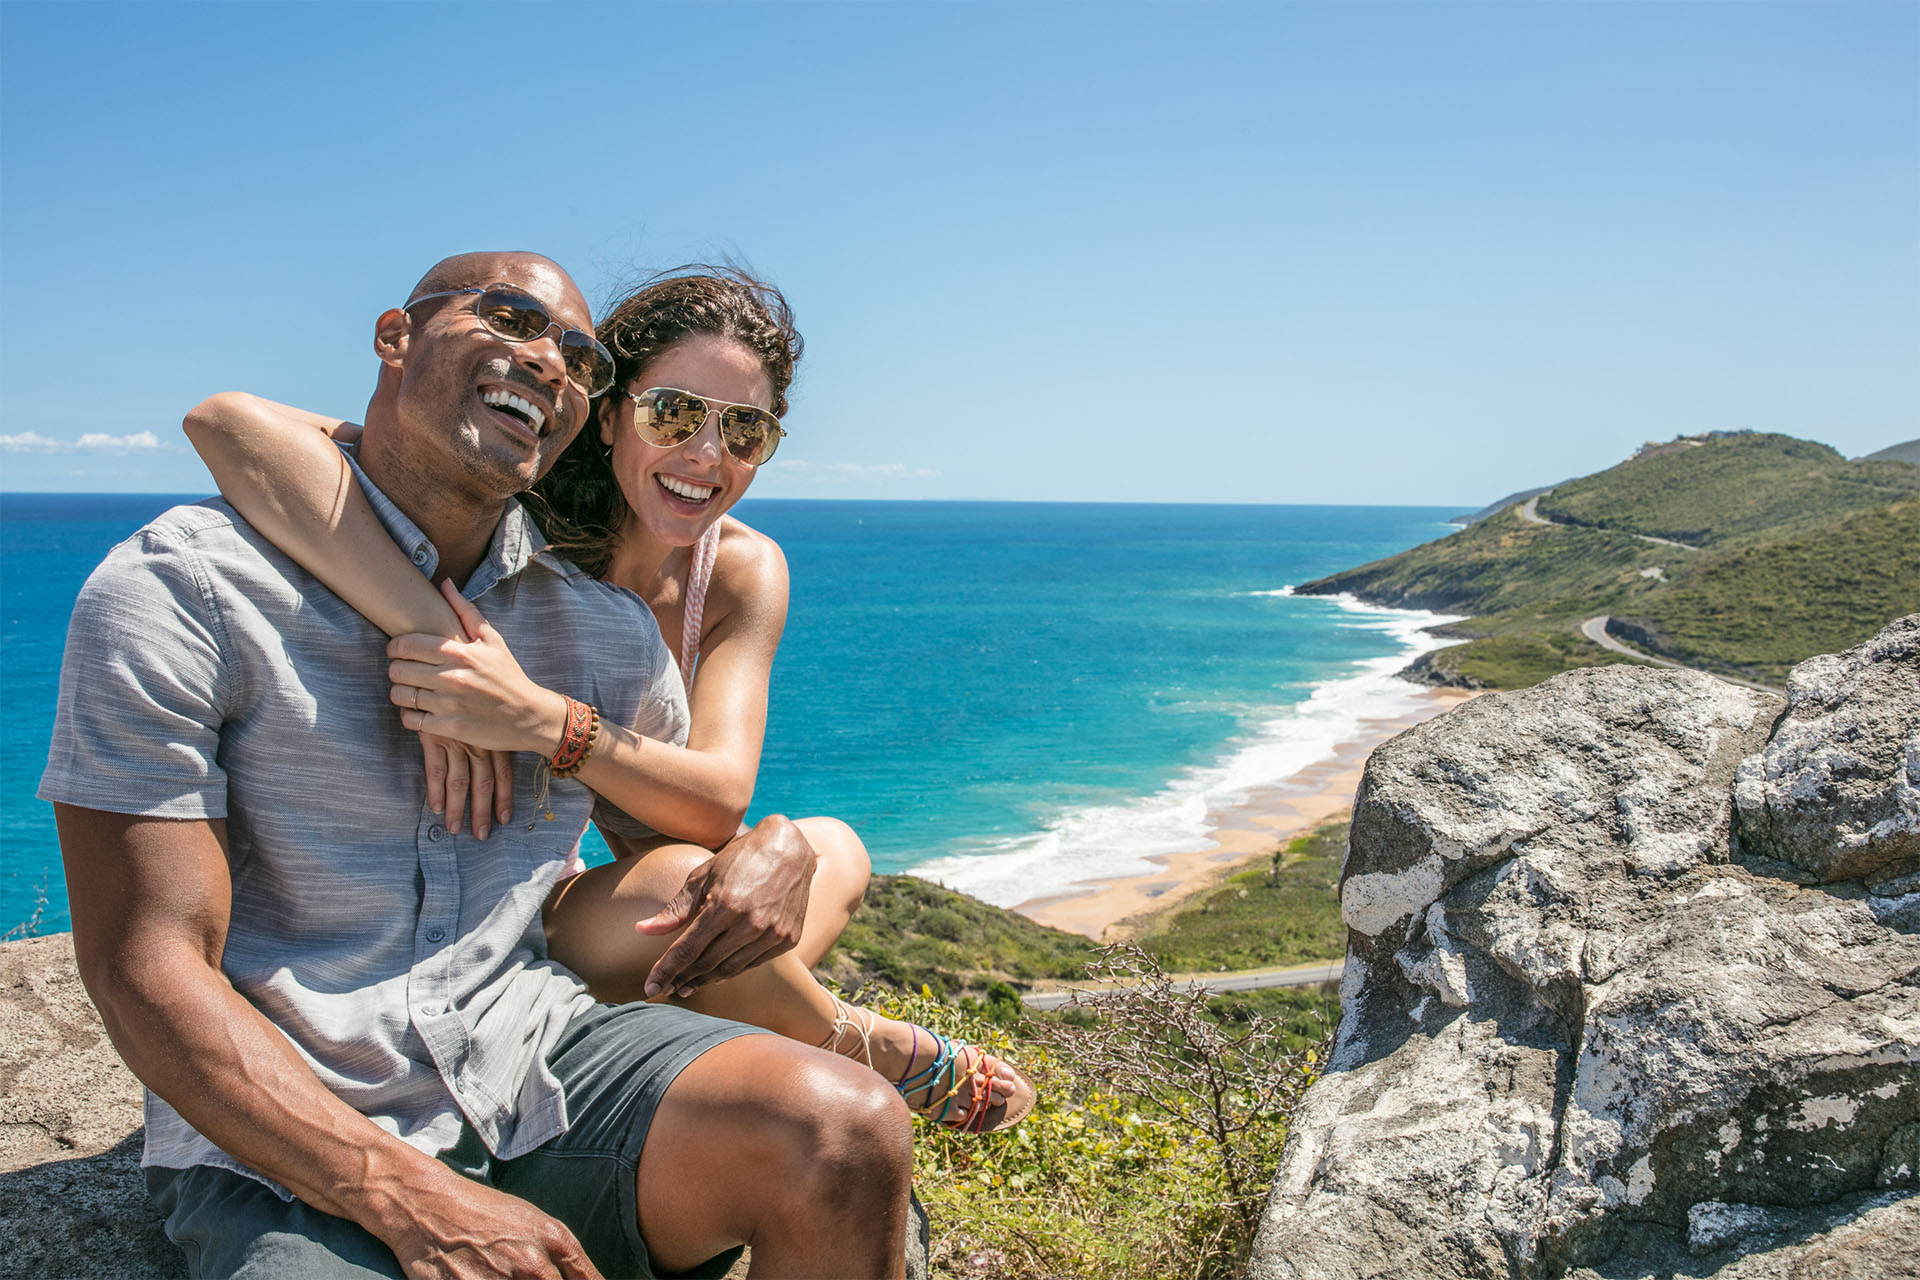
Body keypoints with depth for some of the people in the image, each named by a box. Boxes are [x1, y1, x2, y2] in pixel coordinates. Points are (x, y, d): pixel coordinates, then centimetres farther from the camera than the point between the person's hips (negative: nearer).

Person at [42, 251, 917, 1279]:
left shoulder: (607, 628, 6)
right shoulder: (184, 588, -7)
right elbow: (146, 971, -12)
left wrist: (773, 858, -3)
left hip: (539, 1060, 4)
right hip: (287, 1150, -3)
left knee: (846, 1136, -22)